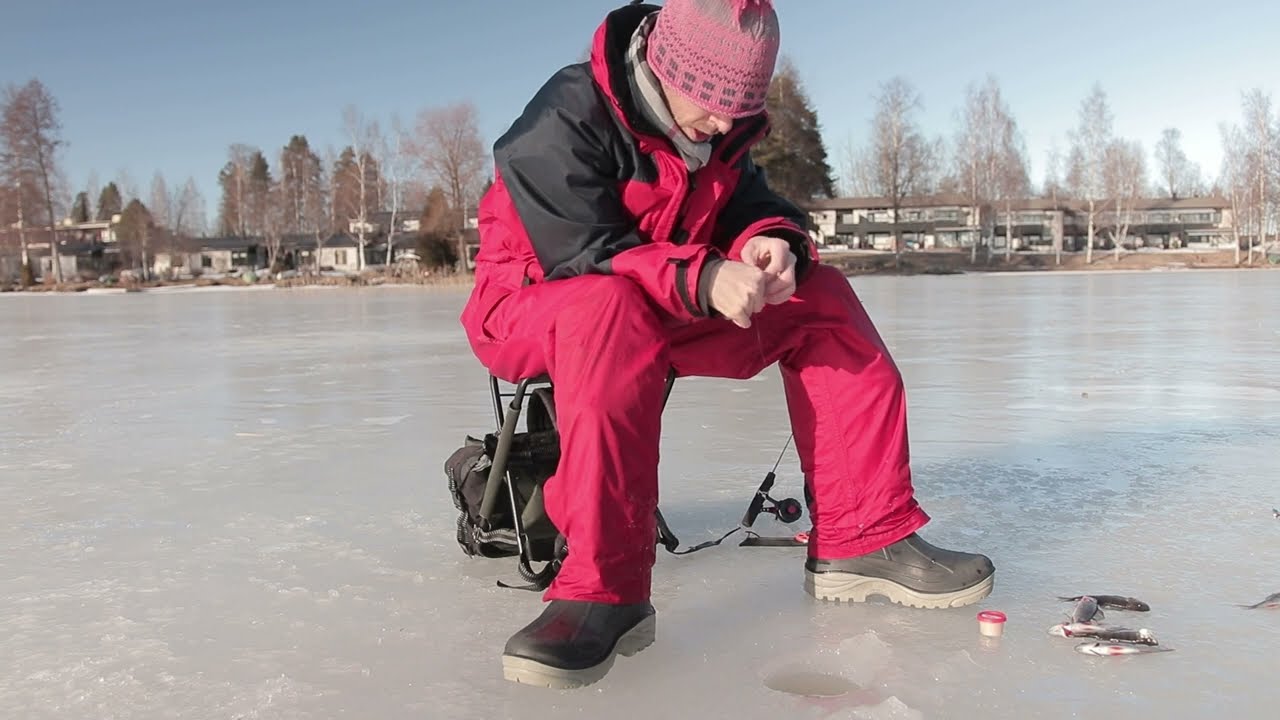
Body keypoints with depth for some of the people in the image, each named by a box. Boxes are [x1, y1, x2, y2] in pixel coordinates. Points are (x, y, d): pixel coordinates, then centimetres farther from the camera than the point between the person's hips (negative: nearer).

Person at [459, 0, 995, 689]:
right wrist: (702, 281, -37)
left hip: (672, 314, 7)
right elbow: (578, 254, -27)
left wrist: (772, 243, -21)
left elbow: (747, 205, 3)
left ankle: (865, 539, -5)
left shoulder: (719, 124, 3)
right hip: (529, 310, -7)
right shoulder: (565, 119, -21)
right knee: (610, 309, -43)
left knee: (822, 299, -7)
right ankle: (604, 591, -40)